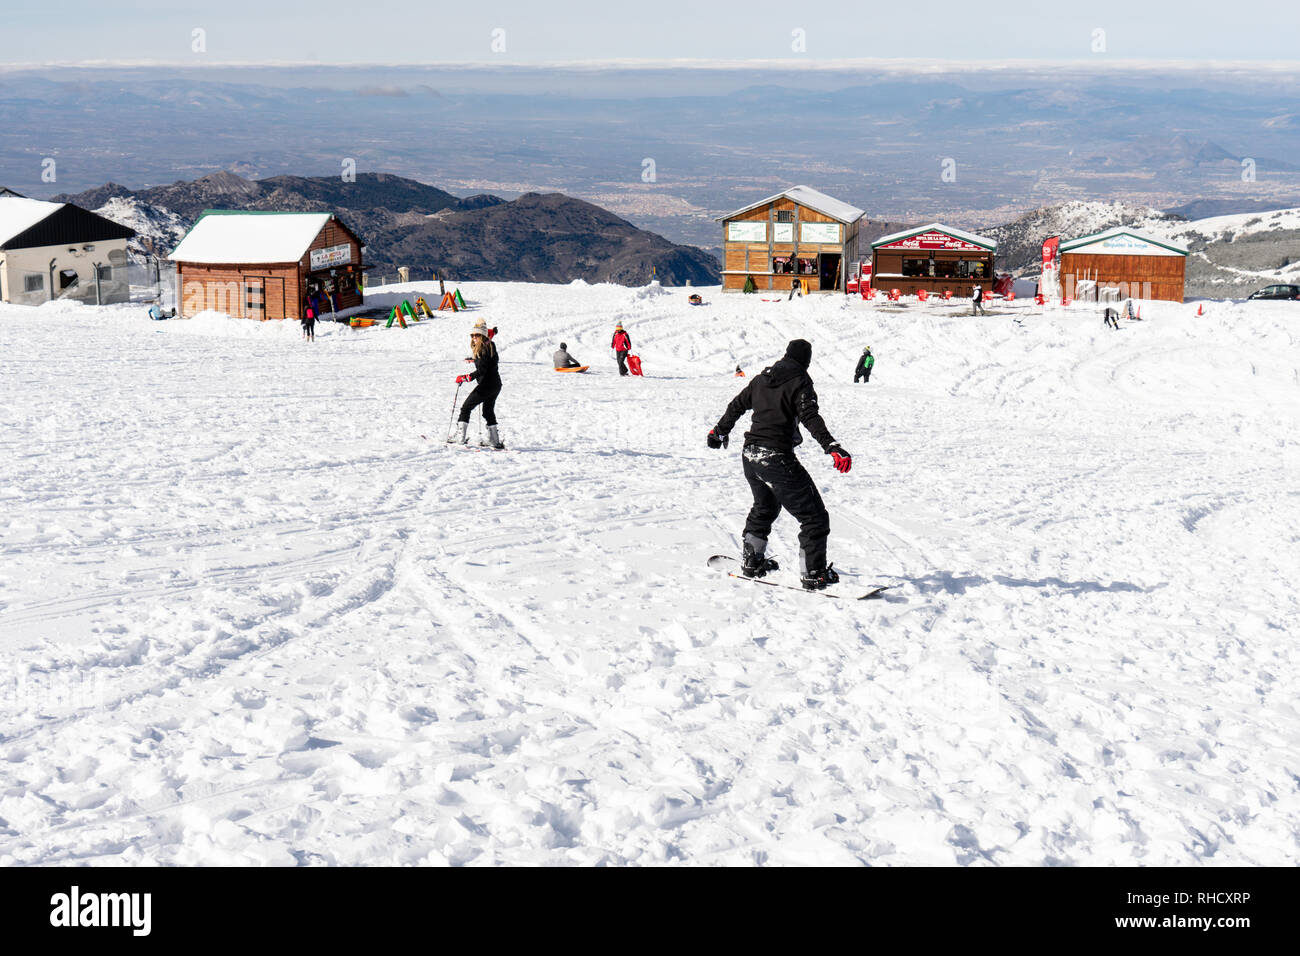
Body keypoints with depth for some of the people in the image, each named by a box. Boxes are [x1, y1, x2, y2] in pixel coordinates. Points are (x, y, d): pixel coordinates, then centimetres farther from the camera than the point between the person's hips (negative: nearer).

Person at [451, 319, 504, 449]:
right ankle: (494, 440, 22)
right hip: (496, 385, 9)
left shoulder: (483, 350, -17)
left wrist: (465, 378, -23)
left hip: (487, 384, -9)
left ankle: (462, 436, -3)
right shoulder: (490, 345, 11)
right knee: (488, 411, 21)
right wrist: (473, 359, 40)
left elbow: (481, 371, -24)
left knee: (466, 408, 0)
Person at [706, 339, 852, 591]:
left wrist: (720, 431, 39)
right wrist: (833, 448, -32)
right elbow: (811, 418, -23)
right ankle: (813, 574, -7)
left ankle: (751, 560, 36)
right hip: (776, 458, -8)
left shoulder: (761, 379, 12)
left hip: (750, 455, 8)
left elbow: (736, 406, 23)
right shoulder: (799, 383, -9)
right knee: (814, 515, -2)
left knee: (765, 507, 31)